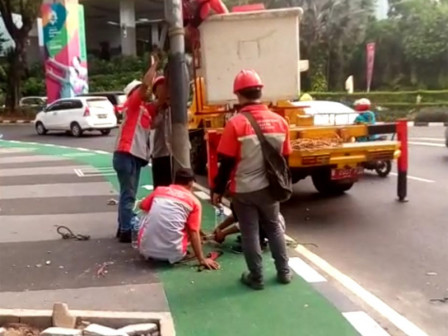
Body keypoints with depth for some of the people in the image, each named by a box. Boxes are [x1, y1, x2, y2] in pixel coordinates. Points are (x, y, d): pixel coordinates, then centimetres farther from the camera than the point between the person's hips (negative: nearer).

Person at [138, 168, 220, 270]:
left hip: (146, 248, 3)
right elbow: (194, 233, -1)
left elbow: (142, 206, 30)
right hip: (172, 254, -2)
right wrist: (202, 259, 1)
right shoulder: (194, 201, 5)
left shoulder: (159, 190, 12)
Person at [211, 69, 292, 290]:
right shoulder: (279, 121, -2)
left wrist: (217, 190, -3)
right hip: (269, 187, 4)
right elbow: (284, 158, 6)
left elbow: (226, 162, -13)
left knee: (250, 233, 8)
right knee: (274, 228, 20)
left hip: (243, 189, -4)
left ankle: (256, 278, 17)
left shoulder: (236, 123, -16)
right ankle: (284, 272, 27)